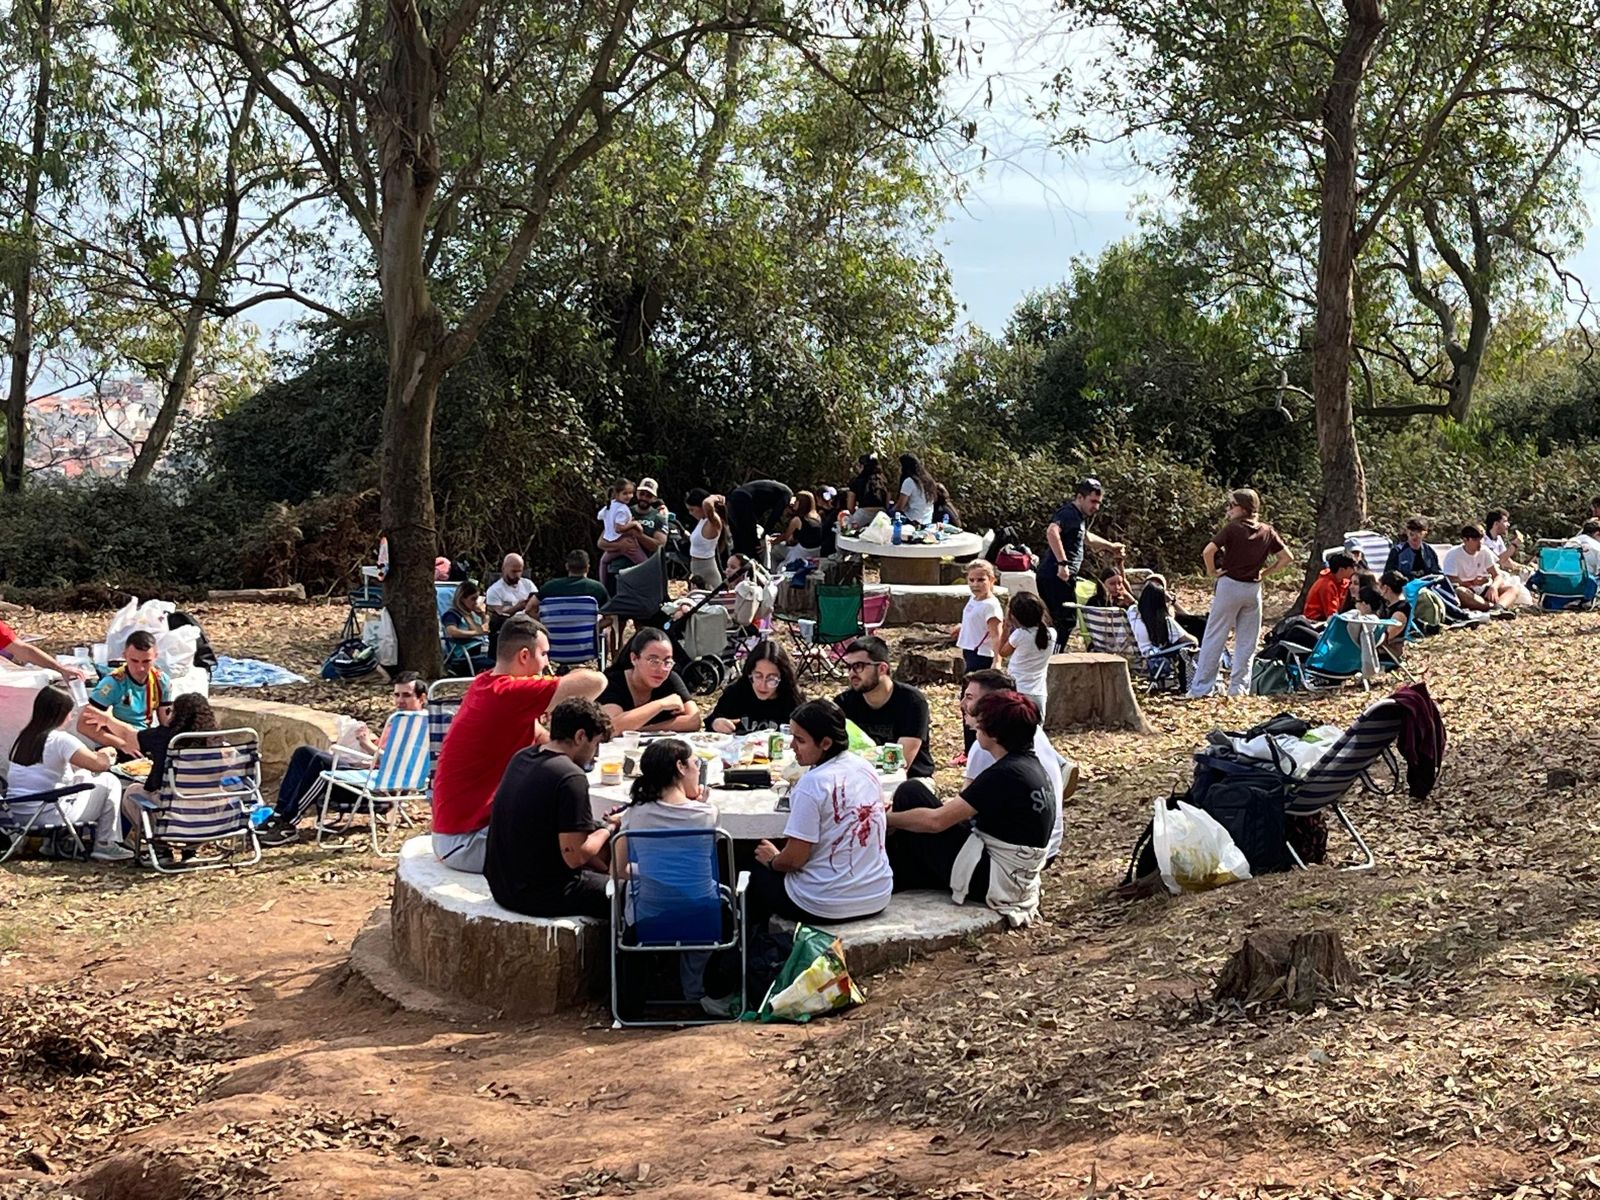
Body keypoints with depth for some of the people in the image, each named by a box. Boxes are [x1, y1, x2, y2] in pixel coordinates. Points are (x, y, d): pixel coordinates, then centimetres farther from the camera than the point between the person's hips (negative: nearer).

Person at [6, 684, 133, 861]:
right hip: (49, 814, -8)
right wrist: (107, 753, 5)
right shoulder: (60, 739, -16)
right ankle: (106, 845, 10)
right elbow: (99, 764, -18)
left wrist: (97, 754, 15)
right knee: (110, 782, 5)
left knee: (83, 777, 28)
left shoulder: (25, 737, 9)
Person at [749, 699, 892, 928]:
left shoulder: (813, 783, -21)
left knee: (758, 874, 20)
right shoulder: (866, 768, 1)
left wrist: (772, 860, 3)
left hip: (826, 908, -7)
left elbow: (794, 859, -18)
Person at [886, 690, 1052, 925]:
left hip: (992, 881, -10)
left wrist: (886, 819, -7)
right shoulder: (1029, 763, 7)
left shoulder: (1007, 774, -22)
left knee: (910, 796, -5)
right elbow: (960, 806, 15)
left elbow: (936, 820, -22)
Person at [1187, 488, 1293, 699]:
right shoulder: (1267, 532, 4)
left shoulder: (1232, 528, -10)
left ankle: (1201, 688, 0)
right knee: (1247, 642, 11)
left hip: (1230, 585, -4)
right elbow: (1286, 558, 6)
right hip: (1253, 588, 4)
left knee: (1214, 638, 0)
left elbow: (1208, 551, -20)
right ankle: (1238, 687, 10)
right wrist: (1265, 572, 9)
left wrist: (1212, 571, -5)